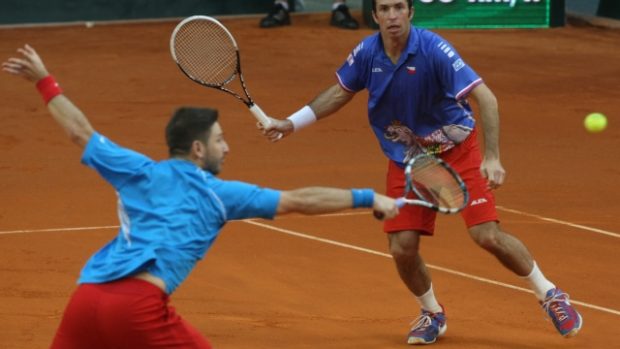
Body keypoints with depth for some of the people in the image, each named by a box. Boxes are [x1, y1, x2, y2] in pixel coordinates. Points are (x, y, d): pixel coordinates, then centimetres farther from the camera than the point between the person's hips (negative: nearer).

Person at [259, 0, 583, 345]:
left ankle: (550, 295, 9)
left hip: (457, 149, -4)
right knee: (403, 248, -6)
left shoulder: (433, 49, -25)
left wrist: (492, 157, -38)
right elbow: (341, 92, 10)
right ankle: (432, 314, 24)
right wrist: (291, 123, 7)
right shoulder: (367, 53, -10)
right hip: (406, 158, 4)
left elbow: (485, 97, -28)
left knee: (488, 235, -15)